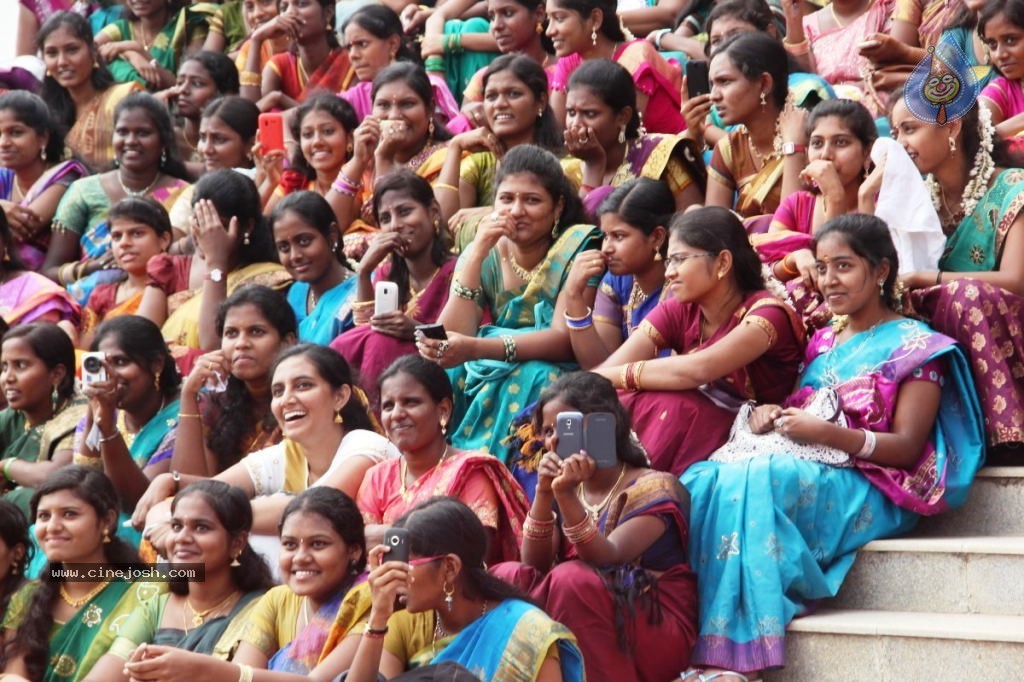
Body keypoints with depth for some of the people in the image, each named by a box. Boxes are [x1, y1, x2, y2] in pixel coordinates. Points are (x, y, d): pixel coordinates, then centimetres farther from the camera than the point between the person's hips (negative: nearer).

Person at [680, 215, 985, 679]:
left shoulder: (914, 346, 4)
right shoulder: (821, 342, 24)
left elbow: (908, 448, -5)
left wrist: (828, 433, -18)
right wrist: (765, 414, 1)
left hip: (866, 492, -6)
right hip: (801, 468, 6)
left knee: (750, 481, -36)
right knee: (700, 481, -26)